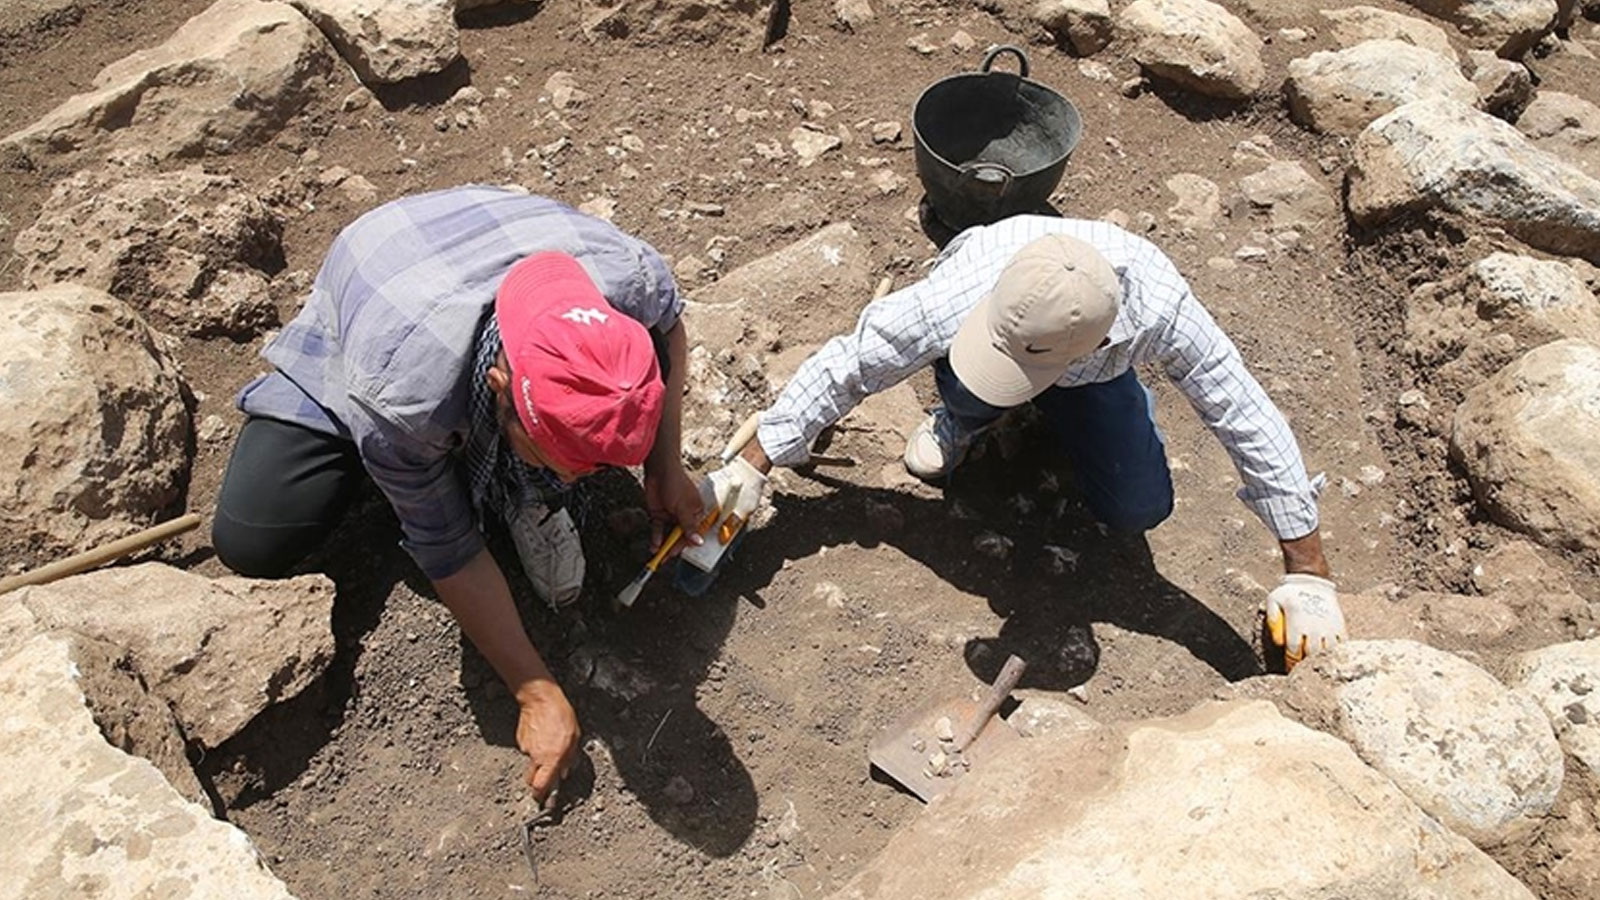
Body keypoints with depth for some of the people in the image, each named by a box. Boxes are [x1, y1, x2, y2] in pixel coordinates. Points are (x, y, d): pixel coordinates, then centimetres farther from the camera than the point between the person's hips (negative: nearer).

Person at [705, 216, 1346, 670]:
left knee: (1139, 512, -14)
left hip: (1094, 371, 1)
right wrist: (750, 468, -28)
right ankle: (963, 418, 0)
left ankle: (1054, 417, 16)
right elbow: (845, 367, -31)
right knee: (969, 383, -38)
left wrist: (1307, 574, -28)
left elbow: (1251, 426, -32)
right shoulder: (957, 298, -44)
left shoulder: (1160, 308, -43)